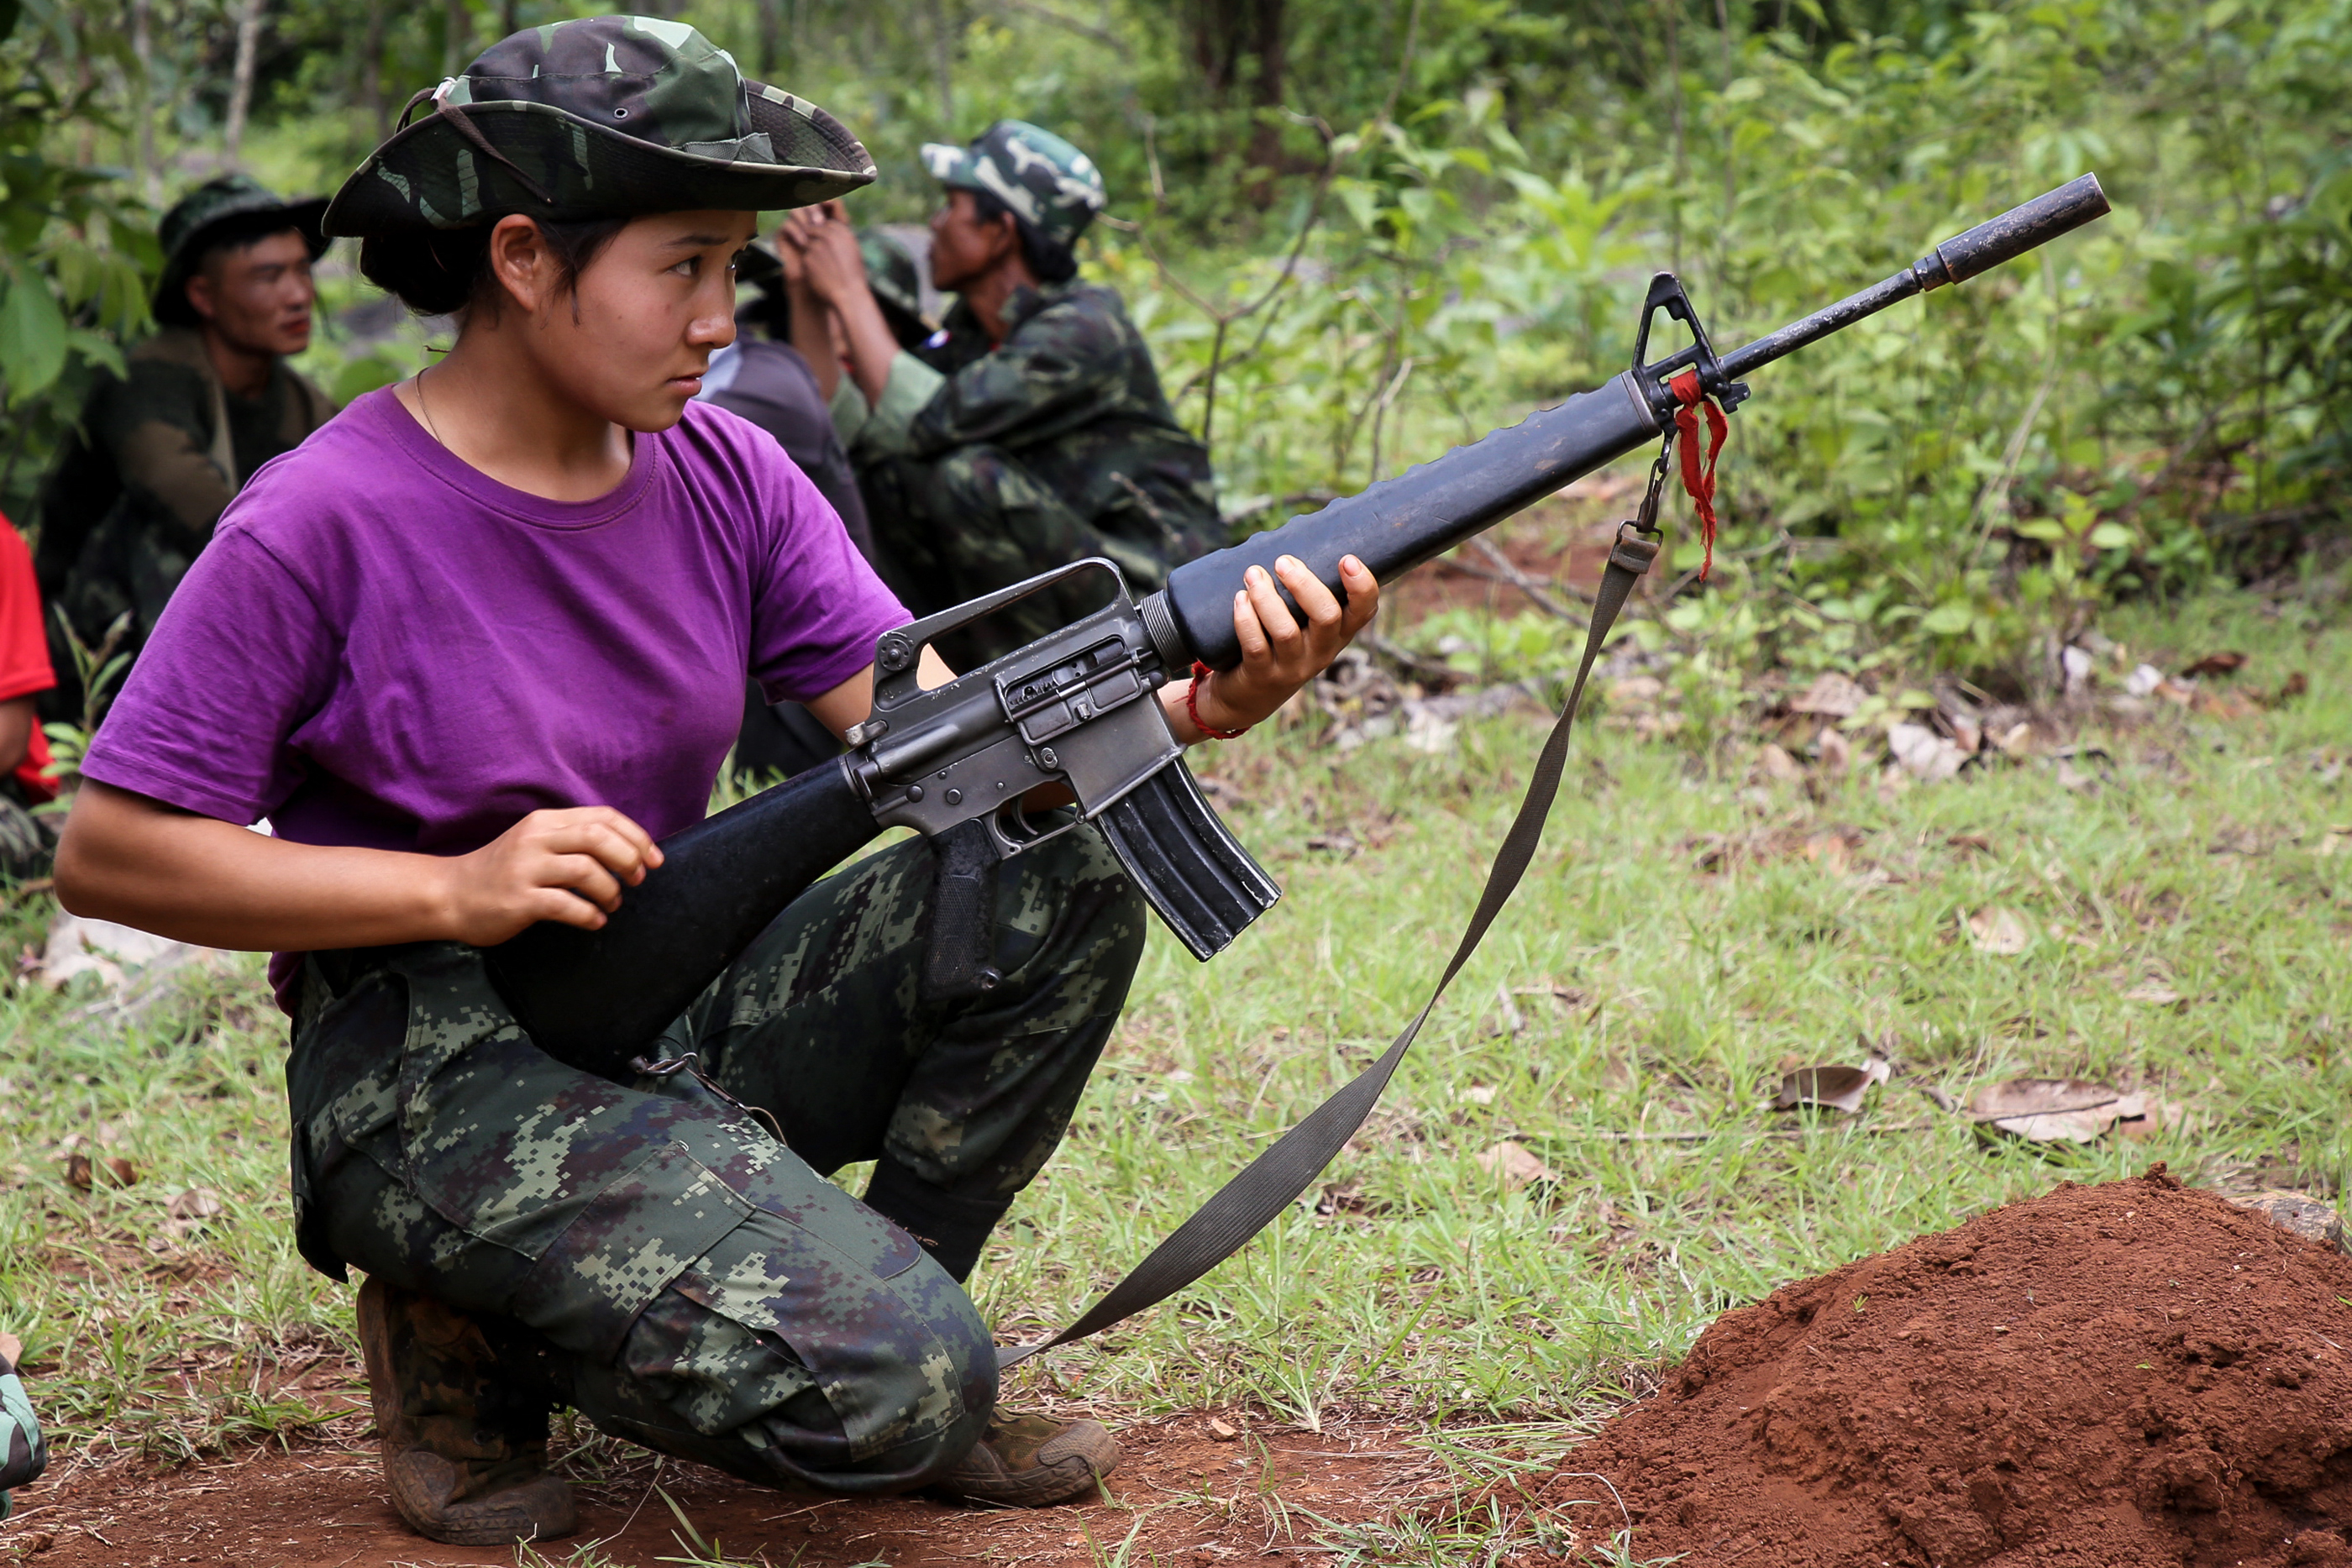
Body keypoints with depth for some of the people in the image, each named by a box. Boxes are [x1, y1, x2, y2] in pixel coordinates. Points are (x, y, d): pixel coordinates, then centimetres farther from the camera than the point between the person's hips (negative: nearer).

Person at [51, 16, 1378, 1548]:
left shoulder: (724, 476, 2)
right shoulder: (321, 528, -15)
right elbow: (109, 852, -12)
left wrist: (1194, 707, -24)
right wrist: (458, 892, -20)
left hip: (685, 1012, 7)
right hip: (446, 1076, -6)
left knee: (1067, 871, -12)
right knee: (899, 1390, -24)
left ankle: (863, 1299, 2)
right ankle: (478, 1331, 2)